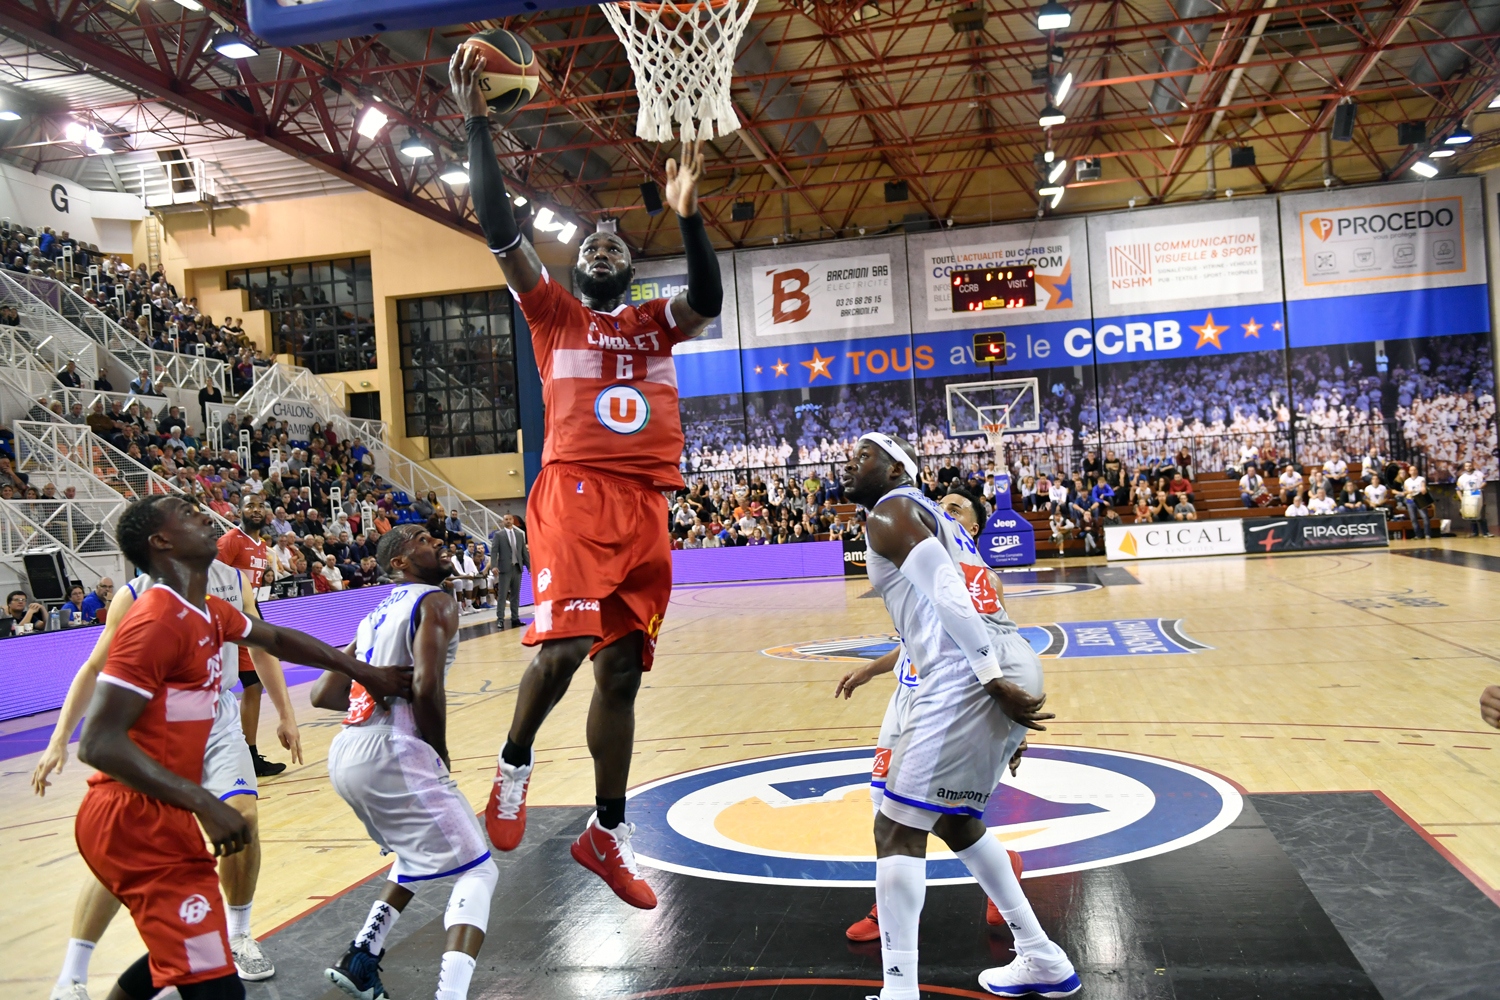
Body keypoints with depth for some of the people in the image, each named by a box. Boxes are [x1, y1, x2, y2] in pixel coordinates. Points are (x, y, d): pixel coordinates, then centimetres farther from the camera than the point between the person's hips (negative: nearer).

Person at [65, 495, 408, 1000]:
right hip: (135, 821, -10)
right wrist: (205, 804, -28)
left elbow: (276, 639, 27)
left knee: (183, 950, 28)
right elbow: (99, 743, -24)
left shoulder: (209, 612, 9)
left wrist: (362, 671, 29)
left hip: (160, 816, 10)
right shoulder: (157, 619, -20)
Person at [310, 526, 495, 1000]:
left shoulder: (376, 615, 22)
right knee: (477, 871, -2)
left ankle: (359, 960, 25)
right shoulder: (436, 603, -3)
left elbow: (323, 695, 23)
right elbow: (426, 685, -19)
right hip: (389, 752, -9)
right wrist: (440, 753, -4)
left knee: (418, 856, 31)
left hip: (344, 755, 9)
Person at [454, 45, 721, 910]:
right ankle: (514, 765, 7)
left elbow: (709, 302, -2)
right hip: (576, 490, -3)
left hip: (646, 505, 4)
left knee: (623, 670, 8)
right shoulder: (555, 312, 12)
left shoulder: (657, 321, 20)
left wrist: (688, 215, -14)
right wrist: (477, 124, -7)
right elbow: (501, 231, 0)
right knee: (565, 643, -23)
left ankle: (608, 833, 20)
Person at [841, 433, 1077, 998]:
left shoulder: (888, 513, -2)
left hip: (967, 682, -10)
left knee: (897, 830, -2)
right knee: (954, 820, 26)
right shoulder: (932, 515, 27)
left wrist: (992, 680, -20)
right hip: (1012, 669, 10)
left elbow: (947, 596, -16)